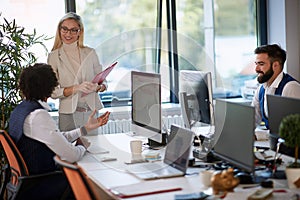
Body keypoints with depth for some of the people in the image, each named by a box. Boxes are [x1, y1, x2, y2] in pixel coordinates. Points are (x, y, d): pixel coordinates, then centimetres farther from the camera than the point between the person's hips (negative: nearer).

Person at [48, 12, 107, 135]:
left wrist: (98, 87, -11)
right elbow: (53, 92, -4)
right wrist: (76, 88, -18)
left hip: (91, 112, 2)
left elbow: (103, 82, 12)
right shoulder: (54, 56, 2)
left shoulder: (90, 53, 8)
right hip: (68, 114, -2)